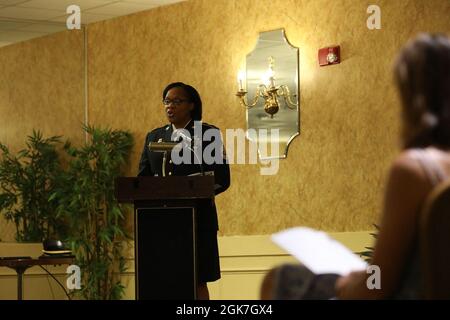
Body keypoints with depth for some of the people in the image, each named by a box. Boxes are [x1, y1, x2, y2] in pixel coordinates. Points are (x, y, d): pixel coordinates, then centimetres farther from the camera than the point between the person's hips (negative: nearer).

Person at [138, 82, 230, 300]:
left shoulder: (208, 134, 3)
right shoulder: (154, 137, 15)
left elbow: (221, 178, -4)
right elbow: (142, 179, 13)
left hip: (197, 218, -3)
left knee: (197, 281, -2)